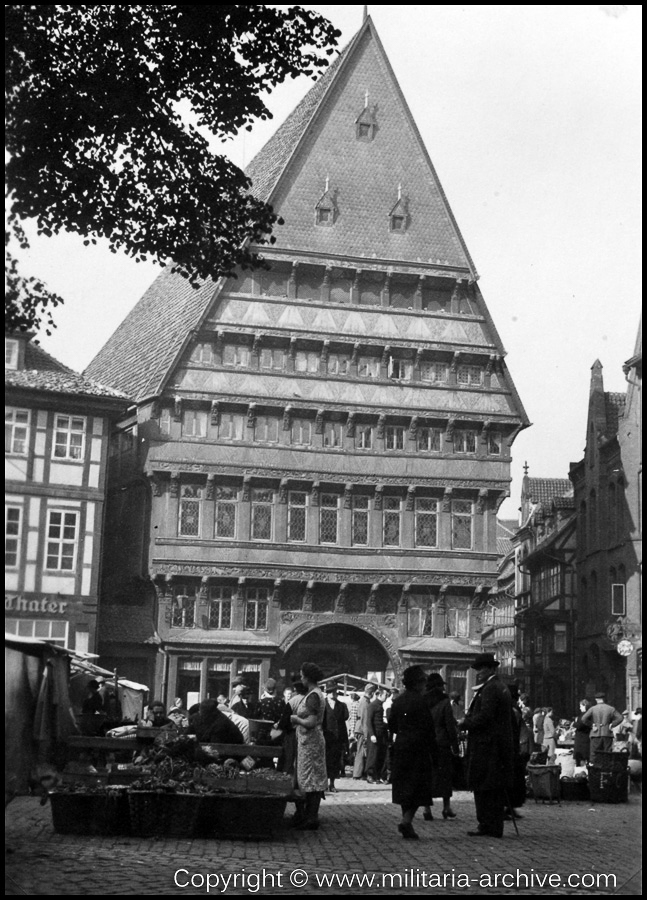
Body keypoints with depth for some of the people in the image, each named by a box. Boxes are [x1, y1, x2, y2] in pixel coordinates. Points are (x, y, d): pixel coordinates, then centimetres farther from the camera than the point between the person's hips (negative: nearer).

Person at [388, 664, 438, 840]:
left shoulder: (398, 700, 7)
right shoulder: (420, 701, -13)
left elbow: (391, 725, 10)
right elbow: (428, 728, -14)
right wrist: (434, 751, -8)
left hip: (400, 747, 6)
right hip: (418, 748, -6)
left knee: (404, 785, 14)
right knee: (418, 787, 0)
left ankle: (407, 822, 18)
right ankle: (407, 821, -14)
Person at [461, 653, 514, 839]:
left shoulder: (490, 689, -14)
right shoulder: (501, 687, 18)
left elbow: (483, 717, -21)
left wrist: (465, 723, -7)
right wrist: (469, 720, 12)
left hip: (486, 746, -10)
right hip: (499, 745, 10)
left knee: (484, 788, -5)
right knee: (495, 788, 11)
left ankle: (488, 827, -3)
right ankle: (494, 827, 16)